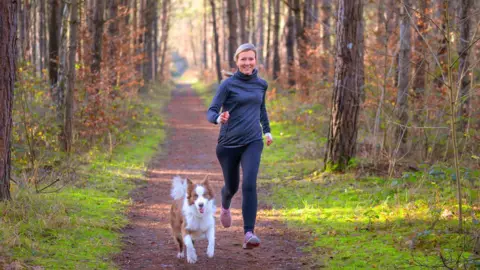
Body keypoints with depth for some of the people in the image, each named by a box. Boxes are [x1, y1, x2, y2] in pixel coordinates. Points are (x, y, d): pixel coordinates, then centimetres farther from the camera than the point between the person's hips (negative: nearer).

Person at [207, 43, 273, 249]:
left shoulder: (261, 84, 6)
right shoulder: (228, 84, -7)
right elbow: (211, 112, -12)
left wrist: (267, 130, 24)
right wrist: (218, 118, -34)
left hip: (253, 142, 1)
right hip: (229, 143, -1)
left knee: (249, 185, -18)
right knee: (232, 186, 15)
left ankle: (249, 233, -22)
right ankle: (225, 206, 52)